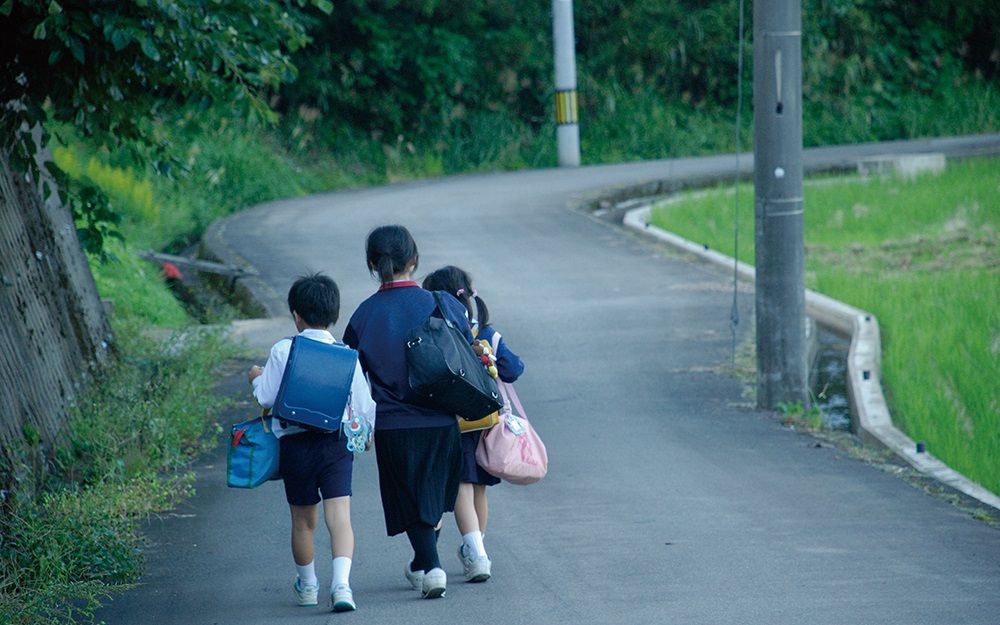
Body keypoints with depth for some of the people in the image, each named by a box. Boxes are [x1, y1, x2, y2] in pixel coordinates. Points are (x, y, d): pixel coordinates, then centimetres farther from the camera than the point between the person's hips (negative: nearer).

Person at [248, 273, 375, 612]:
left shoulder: (283, 351, -4)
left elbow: (266, 398, -3)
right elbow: (364, 404, 7)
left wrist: (257, 379, 19)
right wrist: (367, 433, 27)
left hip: (296, 442, 0)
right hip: (338, 443, 0)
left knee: (303, 521, 14)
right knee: (339, 516, -7)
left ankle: (307, 586, 31)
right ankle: (342, 582, -26)